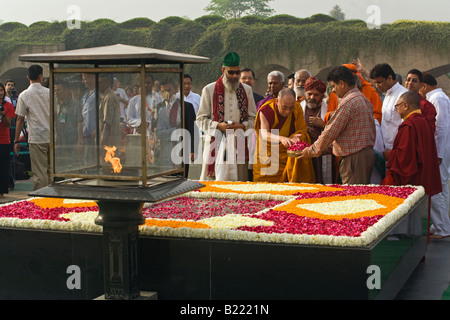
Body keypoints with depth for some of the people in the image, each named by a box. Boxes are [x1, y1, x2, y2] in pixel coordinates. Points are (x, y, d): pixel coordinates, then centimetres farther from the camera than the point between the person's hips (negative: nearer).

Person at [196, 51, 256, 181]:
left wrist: (243, 126, -9)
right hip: (216, 144, -2)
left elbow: (253, 119, 13)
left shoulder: (247, 90, 13)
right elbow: (200, 120, 3)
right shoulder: (209, 90, 5)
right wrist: (218, 126, -14)